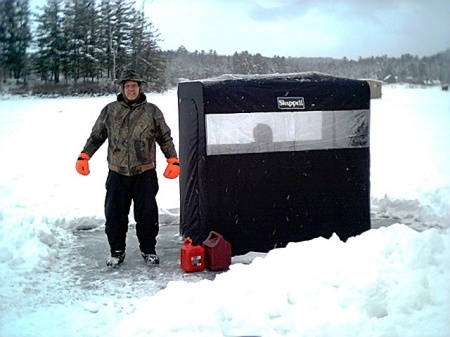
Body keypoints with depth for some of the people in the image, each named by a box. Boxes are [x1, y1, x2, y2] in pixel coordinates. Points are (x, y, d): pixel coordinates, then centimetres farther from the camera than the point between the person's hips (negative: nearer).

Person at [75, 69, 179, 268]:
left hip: (145, 173, -1)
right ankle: (117, 251, 20)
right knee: (115, 214, 4)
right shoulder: (110, 110, 5)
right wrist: (84, 156, 0)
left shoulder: (152, 111, 3)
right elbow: (96, 136, 11)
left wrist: (173, 160, -2)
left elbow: (165, 138, 8)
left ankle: (148, 249, 21)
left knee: (147, 213, 4)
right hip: (117, 173, 1)